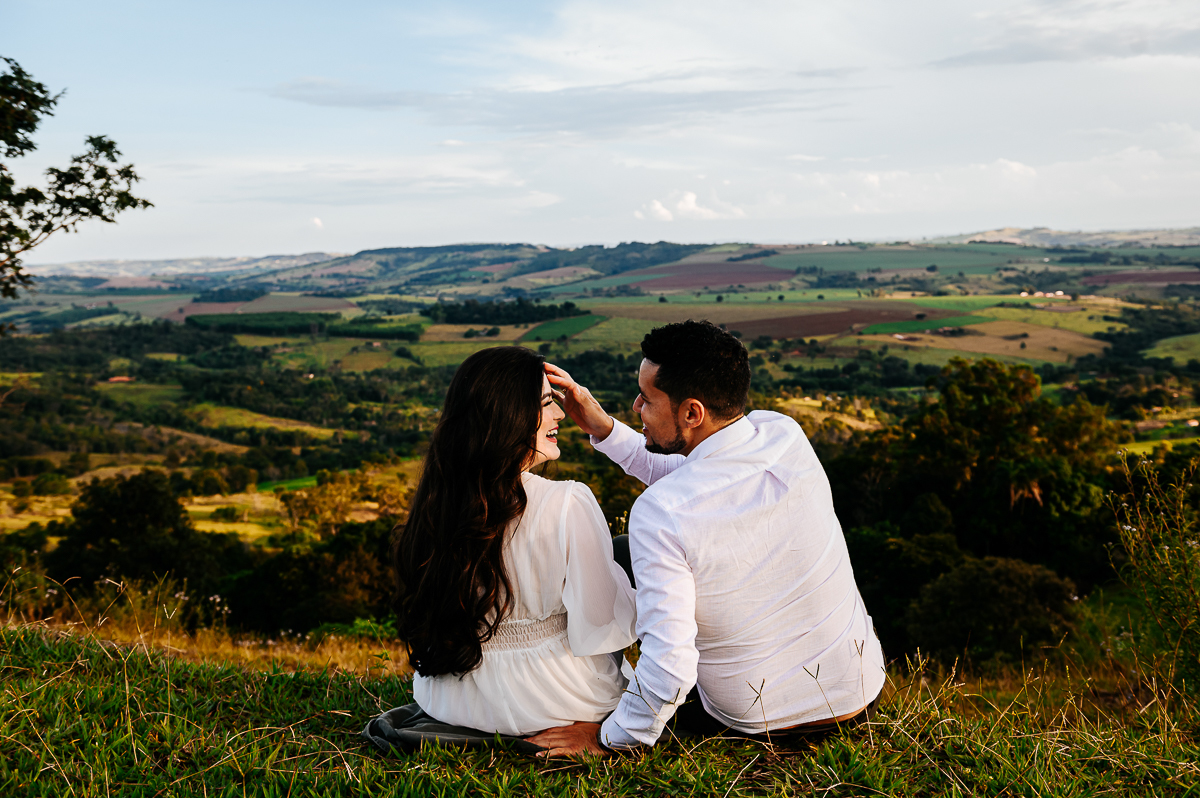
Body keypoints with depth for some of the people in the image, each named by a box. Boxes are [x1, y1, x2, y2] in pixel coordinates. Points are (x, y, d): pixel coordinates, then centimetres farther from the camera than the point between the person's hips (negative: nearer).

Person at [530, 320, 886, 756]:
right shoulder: (784, 434, -13)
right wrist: (600, 425, -1)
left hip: (753, 722, -4)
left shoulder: (657, 513, -29)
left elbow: (669, 667, -27)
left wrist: (608, 737, -12)